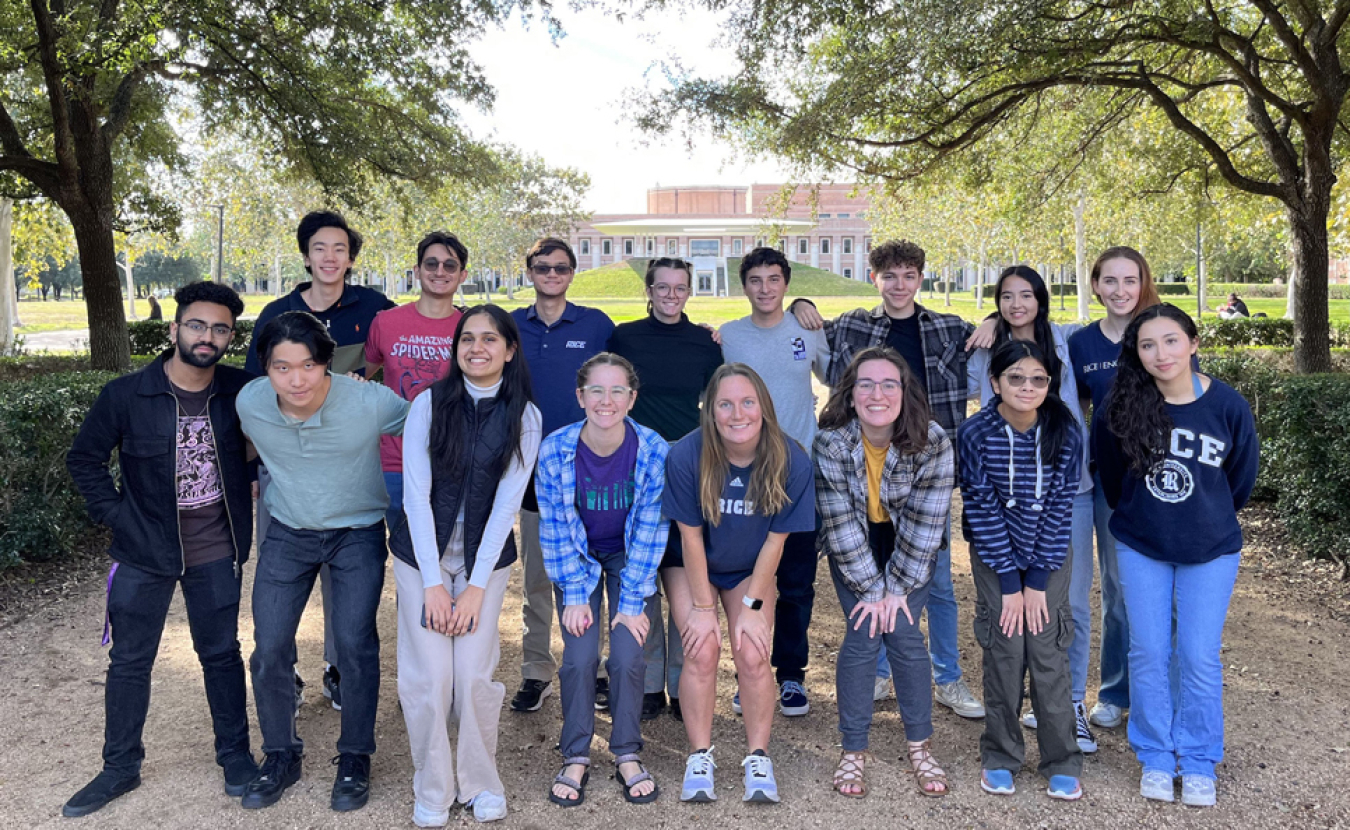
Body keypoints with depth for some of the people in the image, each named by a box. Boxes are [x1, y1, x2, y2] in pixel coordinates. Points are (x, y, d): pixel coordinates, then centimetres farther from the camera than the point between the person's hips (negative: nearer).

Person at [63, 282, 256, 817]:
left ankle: (235, 754, 27)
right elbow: (84, 459, 0)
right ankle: (120, 767, 28)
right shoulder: (126, 395, -11)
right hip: (143, 553, 0)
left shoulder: (239, 391, -8)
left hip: (216, 552, 0)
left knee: (221, 653, 12)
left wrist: (243, 501, 1)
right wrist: (116, 515, -7)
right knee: (130, 660, 11)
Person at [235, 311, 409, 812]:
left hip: (358, 533, -2)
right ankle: (281, 756, 24)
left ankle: (355, 758, 15)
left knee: (354, 644, -8)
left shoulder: (371, 403, -27)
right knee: (269, 649, 0)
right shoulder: (249, 403, -16)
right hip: (287, 532, 3)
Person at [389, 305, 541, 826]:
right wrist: (433, 583, -10)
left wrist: (475, 587, -10)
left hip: (486, 558, 0)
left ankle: (482, 784, 18)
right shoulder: (429, 404, -6)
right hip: (422, 555, 0)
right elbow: (416, 495, -7)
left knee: (475, 676, -6)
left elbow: (507, 504, -6)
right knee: (429, 677, -6)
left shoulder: (524, 417, -3)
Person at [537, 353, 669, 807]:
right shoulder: (554, 450, -23)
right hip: (577, 558, 0)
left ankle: (628, 756, 10)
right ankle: (575, 758, 8)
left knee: (628, 656, -11)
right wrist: (575, 596, -13)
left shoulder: (654, 451, -24)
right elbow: (554, 529, -12)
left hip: (630, 558, 0)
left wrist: (631, 602, -15)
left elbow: (650, 530, -16)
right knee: (580, 656, -11)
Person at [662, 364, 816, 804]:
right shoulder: (686, 455, -27)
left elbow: (775, 538, -14)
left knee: (752, 655, -11)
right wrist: (702, 607, -13)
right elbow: (691, 536, -18)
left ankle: (758, 758, 8)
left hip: (750, 568, 1)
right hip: (692, 565, -1)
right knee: (702, 651, -14)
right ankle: (700, 757, 5)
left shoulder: (791, 461, -24)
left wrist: (752, 606, -11)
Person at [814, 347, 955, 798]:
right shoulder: (830, 443, -25)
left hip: (908, 546, 0)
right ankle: (853, 751, 6)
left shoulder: (933, 442, -25)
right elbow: (841, 526, -20)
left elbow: (924, 524, -19)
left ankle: (919, 746, 11)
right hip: (854, 547, 0)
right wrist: (871, 589, -18)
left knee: (905, 635, -9)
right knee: (863, 636, -10)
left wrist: (897, 588, -16)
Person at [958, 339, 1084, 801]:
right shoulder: (975, 434, -16)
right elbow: (982, 508, -13)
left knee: (1048, 650, -2)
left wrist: (1037, 581, -11)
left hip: (1050, 554, 1)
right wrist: (1009, 582, -13)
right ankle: (1000, 758, 15)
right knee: (1004, 648, -3)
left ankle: (1062, 763, 14)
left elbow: (1060, 506, -10)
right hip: (994, 553, -1)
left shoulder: (1065, 433, -13)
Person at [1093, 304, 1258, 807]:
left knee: (1199, 657, 3)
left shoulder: (1227, 406, -14)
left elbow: (1241, 477, 3)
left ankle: (1198, 762, 21)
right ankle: (1155, 757, 22)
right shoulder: (1120, 408, -14)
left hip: (1210, 550, 0)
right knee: (1148, 653, 6)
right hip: (1140, 548, 1)